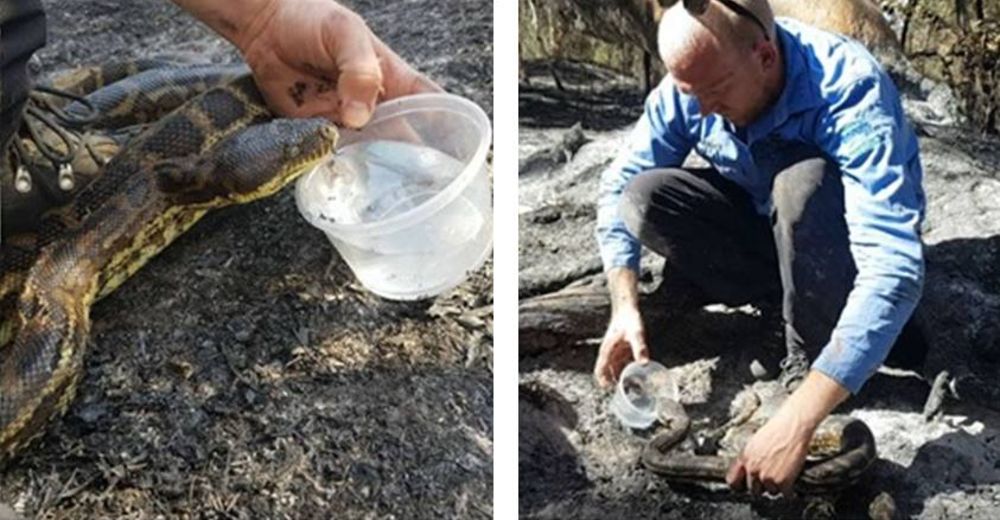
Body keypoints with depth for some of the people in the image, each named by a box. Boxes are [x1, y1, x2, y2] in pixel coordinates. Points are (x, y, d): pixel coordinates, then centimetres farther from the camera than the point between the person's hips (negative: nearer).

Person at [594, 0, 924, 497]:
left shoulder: (851, 92, -35)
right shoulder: (692, 84, -19)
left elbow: (894, 269, -45)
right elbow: (619, 183, -11)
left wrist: (796, 421, -51)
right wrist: (625, 308, -26)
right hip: (765, 231, 5)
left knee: (802, 181, -37)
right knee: (645, 195, -18)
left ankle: (809, 361, -18)